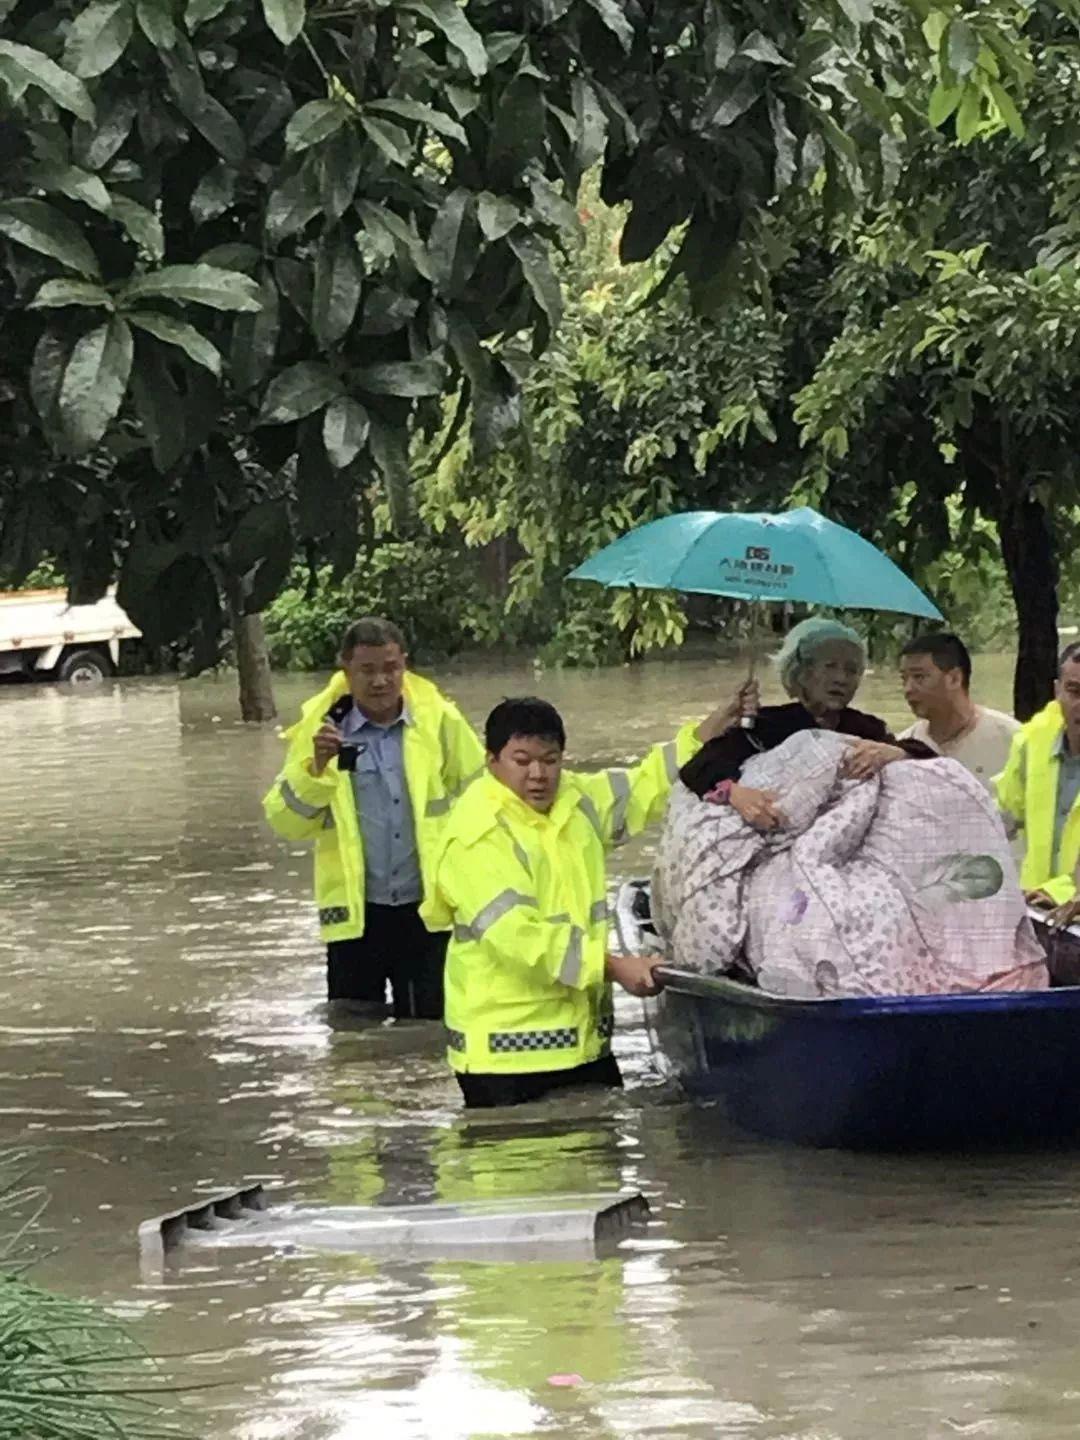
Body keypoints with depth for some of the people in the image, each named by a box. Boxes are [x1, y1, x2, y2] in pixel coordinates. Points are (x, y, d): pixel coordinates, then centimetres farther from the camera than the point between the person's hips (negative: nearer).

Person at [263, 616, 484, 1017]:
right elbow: (286, 822, -6)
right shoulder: (323, 728, -4)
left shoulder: (440, 720, -3)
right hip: (355, 912, 0)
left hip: (427, 908, 0)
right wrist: (315, 768, -22)